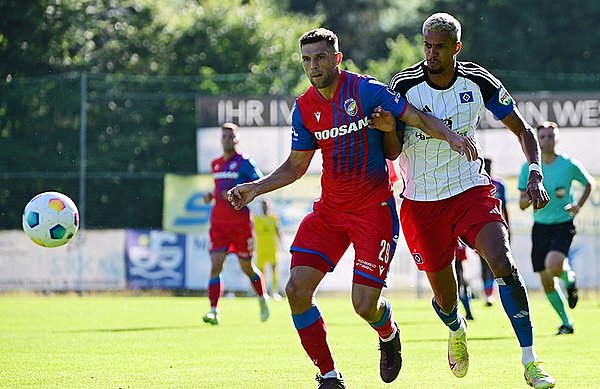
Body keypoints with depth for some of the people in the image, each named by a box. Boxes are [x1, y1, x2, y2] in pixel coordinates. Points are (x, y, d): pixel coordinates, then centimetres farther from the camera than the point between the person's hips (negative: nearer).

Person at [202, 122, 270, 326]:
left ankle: (263, 300, 33)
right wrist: (212, 195, 7)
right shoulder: (215, 164, 13)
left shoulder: (244, 162, -6)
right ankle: (214, 311, -15)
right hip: (218, 223, 4)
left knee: (246, 267, 7)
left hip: (240, 222, -4)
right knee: (215, 266, -10)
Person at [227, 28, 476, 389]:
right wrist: (254, 188, 4)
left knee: (365, 305, -11)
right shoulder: (304, 108, 4)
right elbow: (296, 165, 15)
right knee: (297, 289, -11)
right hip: (329, 209, 5)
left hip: (374, 209, -5)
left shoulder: (365, 90, -11)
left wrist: (451, 136, -27)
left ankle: (389, 335, 28)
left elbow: (418, 117, -10)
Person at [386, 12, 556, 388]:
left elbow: (523, 130, 5)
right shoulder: (404, 85, -9)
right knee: (444, 296, 5)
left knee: (504, 265, -24)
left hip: (472, 191, 0)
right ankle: (457, 330, 45)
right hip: (421, 202, 0)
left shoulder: (479, 83, -6)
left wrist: (535, 175, -10)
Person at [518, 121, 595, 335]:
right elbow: (522, 204, 3)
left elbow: (589, 183, 12)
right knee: (546, 282, 2)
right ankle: (566, 323, 20)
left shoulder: (569, 164, -5)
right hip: (540, 227, 3)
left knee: (554, 264, -30)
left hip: (563, 225, -3)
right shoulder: (529, 168, 0)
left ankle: (569, 278, 7)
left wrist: (578, 205, -3)